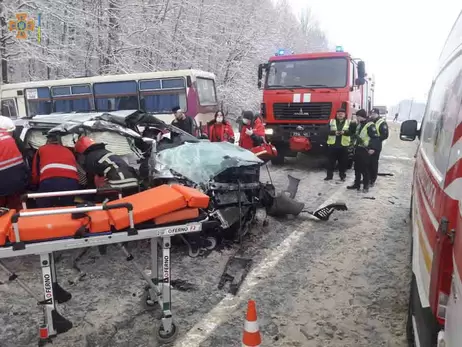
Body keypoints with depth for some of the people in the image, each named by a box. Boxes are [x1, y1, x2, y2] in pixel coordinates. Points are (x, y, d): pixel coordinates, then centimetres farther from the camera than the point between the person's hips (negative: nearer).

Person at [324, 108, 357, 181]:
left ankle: (342, 175, 21)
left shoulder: (349, 122, 6)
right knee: (331, 161, 6)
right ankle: (329, 175, 16)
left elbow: (352, 131, -7)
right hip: (332, 145, 0)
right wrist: (334, 132, -20)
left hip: (343, 145, 0)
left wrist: (344, 132, -25)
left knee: (343, 162, 7)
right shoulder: (331, 122, 7)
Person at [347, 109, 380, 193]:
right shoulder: (360, 124, 14)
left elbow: (375, 137, -20)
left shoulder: (370, 125, -15)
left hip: (365, 150, -9)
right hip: (358, 149, 9)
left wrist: (373, 148, -27)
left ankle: (366, 186, 8)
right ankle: (356, 184, 23)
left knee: (364, 169, -2)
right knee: (357, 168, 13)